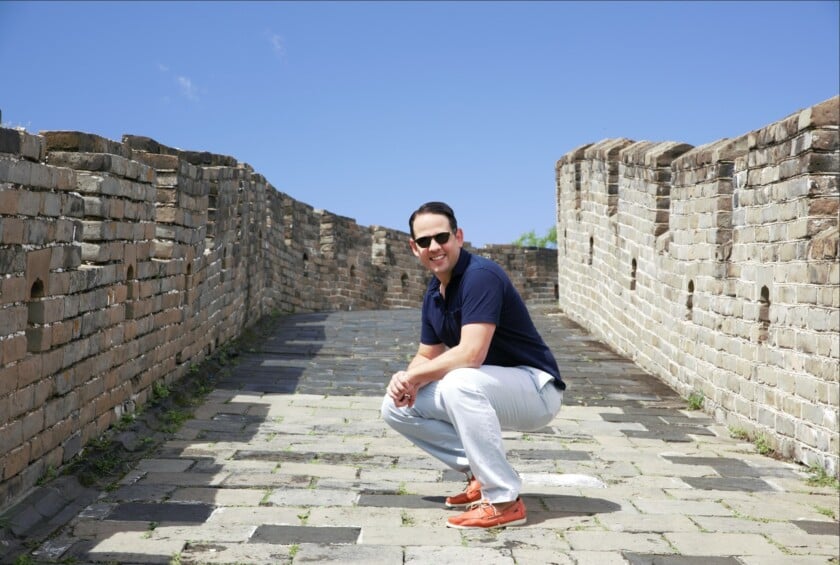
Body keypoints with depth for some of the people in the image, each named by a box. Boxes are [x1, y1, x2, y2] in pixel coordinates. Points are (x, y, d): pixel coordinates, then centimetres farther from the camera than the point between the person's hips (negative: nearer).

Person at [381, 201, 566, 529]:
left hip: (536, 389, -9)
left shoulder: (481, 275, -23)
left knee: (459, 383, -38)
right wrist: (406, 381, -13)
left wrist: (413, 376, -17)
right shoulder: (434, 293, 5)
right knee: (396, 407, 1)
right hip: (488, 391, 9)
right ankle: (480, 473, 7)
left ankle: (505, 501, -25)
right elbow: (427, 356, 11)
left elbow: (470, 354, -32)